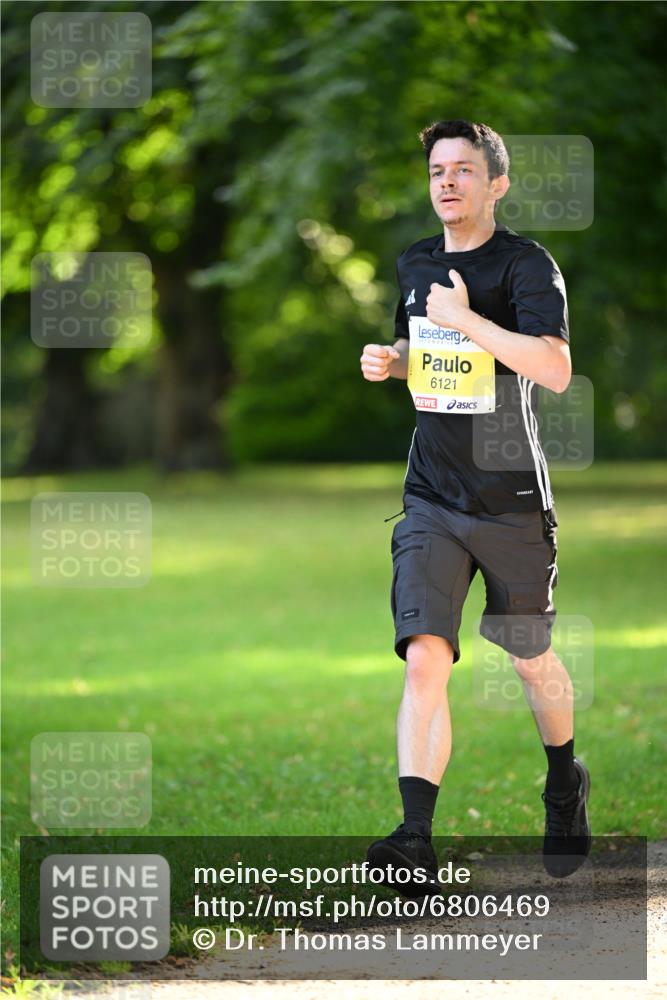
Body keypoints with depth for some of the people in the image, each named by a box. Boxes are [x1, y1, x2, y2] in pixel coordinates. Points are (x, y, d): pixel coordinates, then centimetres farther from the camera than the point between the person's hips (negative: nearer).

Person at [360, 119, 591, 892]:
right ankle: (417, 839, -22)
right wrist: (389, 362, 5)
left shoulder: (525, 264, -10)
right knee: (424, 658, -14)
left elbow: (555, 370, -24)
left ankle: (565, 785, 42)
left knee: (531, 660, 13)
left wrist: (467, 320, -26)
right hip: (432, 501, 3)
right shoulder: (415, 264, 9)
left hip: (512, 502, -3)